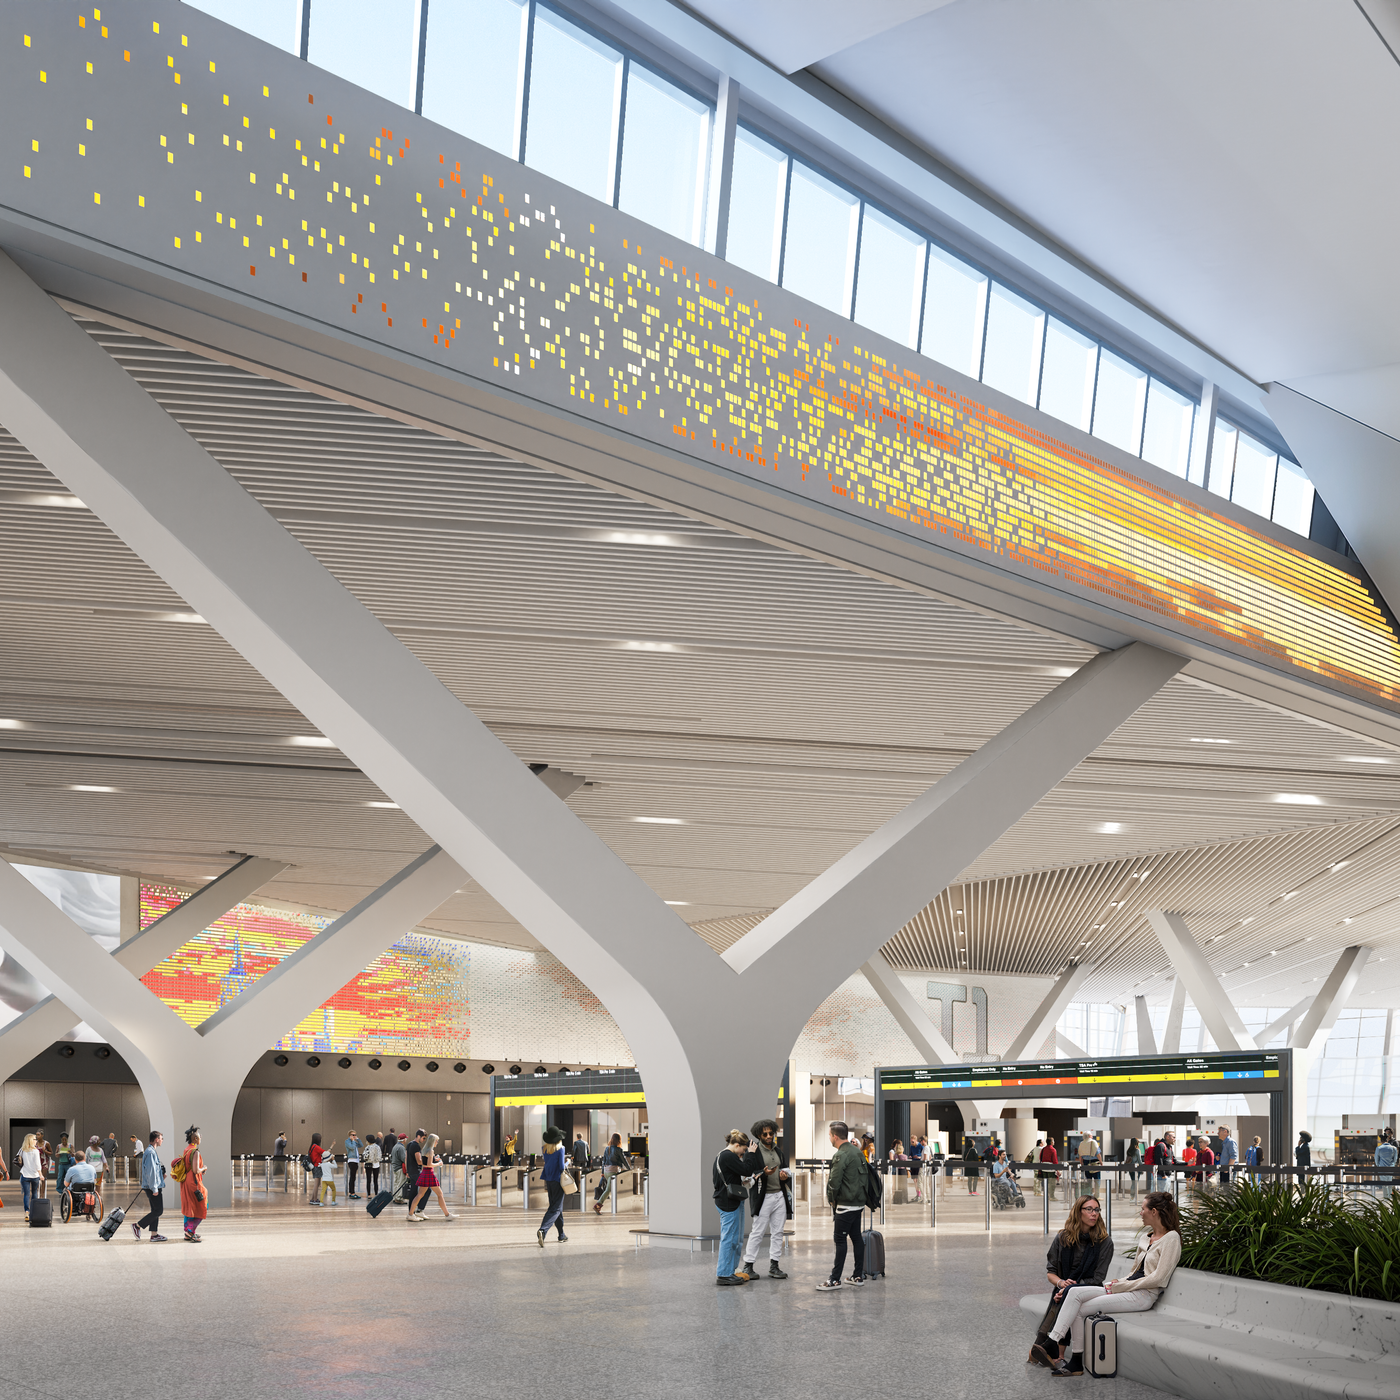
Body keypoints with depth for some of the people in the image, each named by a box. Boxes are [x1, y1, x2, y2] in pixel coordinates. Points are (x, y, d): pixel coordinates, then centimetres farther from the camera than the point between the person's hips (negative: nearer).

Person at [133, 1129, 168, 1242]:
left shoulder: (152, 1151, 17)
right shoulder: (150, 1152, -16)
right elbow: (151, 1172, -20)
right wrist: (154, 1189, -20)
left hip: (152, 1186, 11)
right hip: (153, 1186, -11)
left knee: (155, 1210, 10)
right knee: (158, 1210, -8)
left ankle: (154, 1234, 12)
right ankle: (138, 1226, -3)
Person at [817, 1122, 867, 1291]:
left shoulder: (841, 1155, -17)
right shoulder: (858, 1152, 12)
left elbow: (834, 1182, -20)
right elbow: (865, 1176, 19)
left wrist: (831, 1199, -3)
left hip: (846, 1204, -9)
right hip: (859, 1202, 9)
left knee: (840, 1239, -6)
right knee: (856, 1237, 13)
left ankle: (835, 1279, -5)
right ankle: (858, 1276, 17)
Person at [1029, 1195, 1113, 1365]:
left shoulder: (1105, 1243, -1)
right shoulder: (1062, 1239, 7)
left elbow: (1097, 1279, -5)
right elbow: (1050, 1272, 10)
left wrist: (1068, 1288, -18)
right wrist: (1061, 1283, -15)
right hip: (1063, 1289, 2)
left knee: (1070, 1293, -34)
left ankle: (1045, 1345, -42)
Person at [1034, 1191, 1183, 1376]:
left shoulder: (1171, 1239, -7)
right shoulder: (1149, 1236, 21)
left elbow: (1158, 1278, -15)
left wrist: (1121, 1286, -11)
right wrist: (1120, 1282, 5)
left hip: (1143, 1296, -9)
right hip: (1127, 1288, 9)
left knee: (1080, 1310, -16)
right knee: (1075, 1292, -15)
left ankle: (1076, 1362, -7)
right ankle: (1052, 1343, -24)